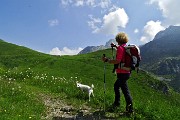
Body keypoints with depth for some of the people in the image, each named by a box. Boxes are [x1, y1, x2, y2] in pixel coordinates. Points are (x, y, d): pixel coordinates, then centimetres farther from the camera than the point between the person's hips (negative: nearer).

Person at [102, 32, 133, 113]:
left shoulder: (120, 48, -16)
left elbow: (118, 61, -25)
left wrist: (107, 60, -18)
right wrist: (116, 47, 37)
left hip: (122, 73, -9)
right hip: (126, 72, 9)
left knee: (125, 90, -2)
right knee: (116, 85, 22)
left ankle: (130, 109, 6)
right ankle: (117, 102, 30)